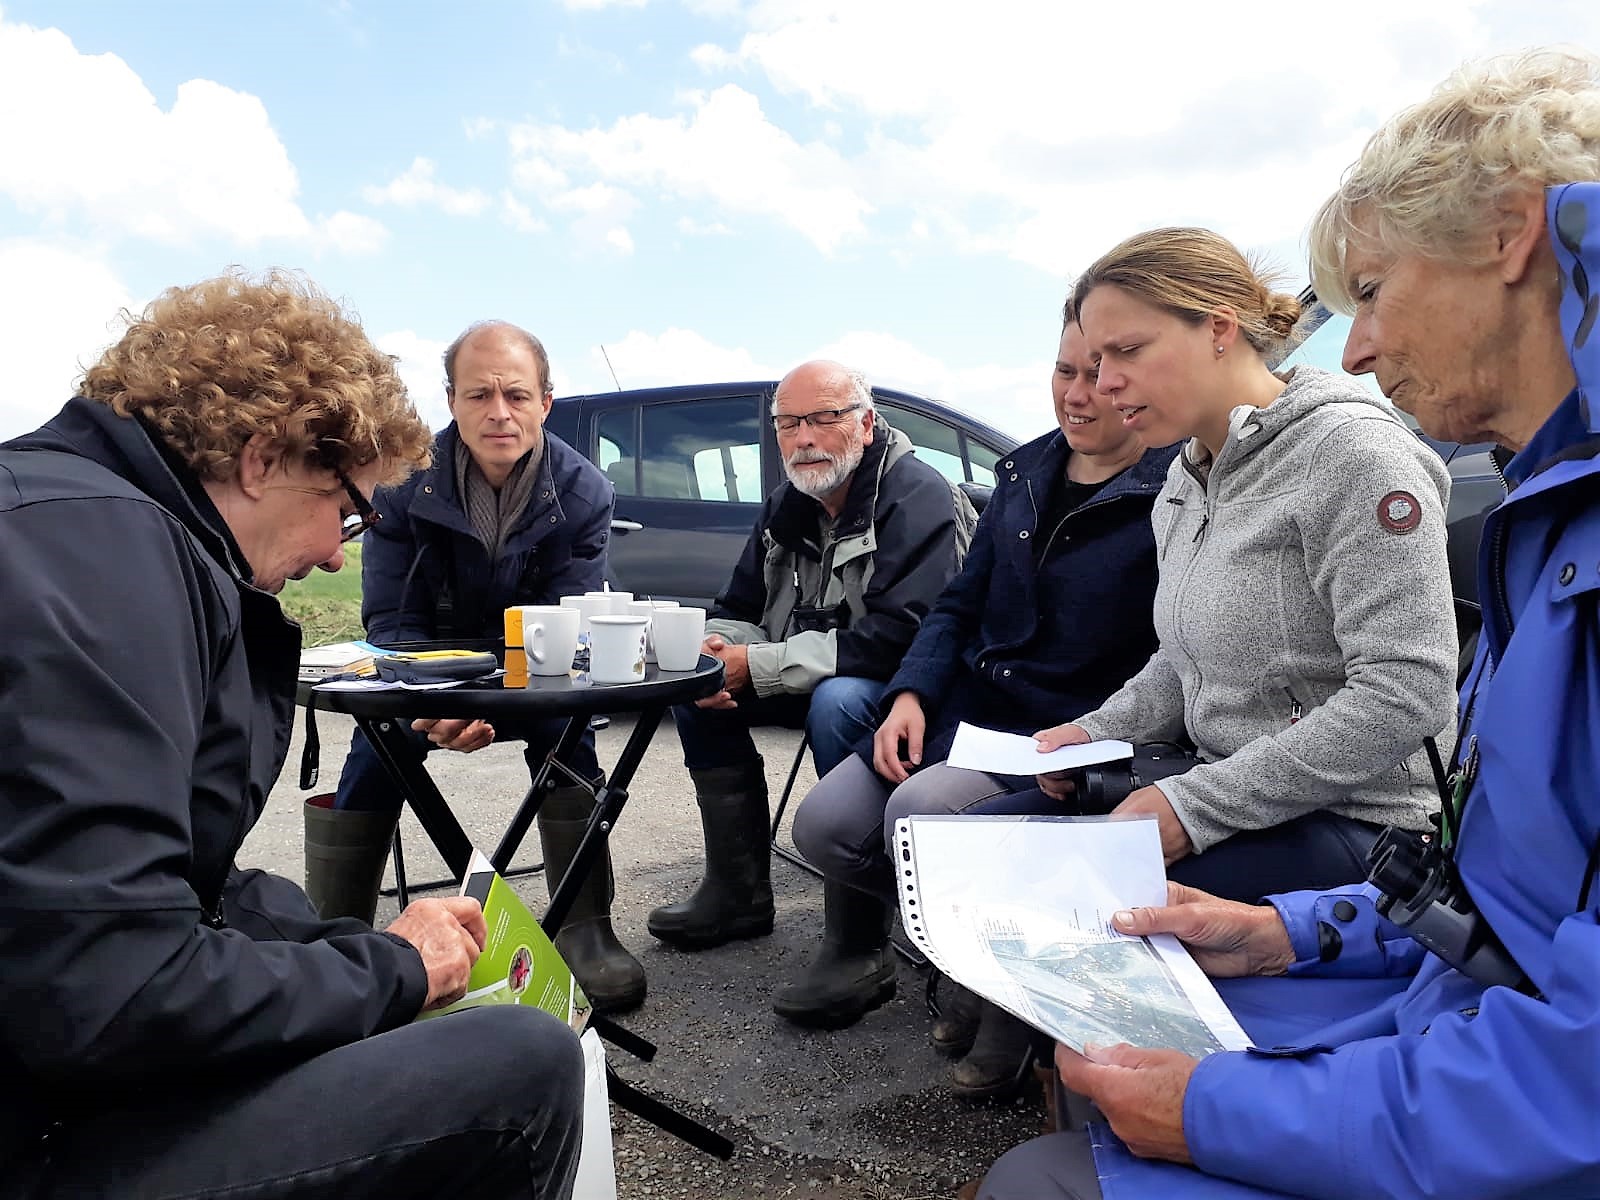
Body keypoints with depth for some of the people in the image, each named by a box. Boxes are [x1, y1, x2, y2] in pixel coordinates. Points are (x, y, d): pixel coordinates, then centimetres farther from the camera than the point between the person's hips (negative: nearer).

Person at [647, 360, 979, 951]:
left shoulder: (919, 498, -19)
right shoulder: (786, 506, 7)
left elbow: (898, 636, -30)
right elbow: (738, 610, 13)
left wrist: (756, 666, -27)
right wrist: (715, 657, -14)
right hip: (815, 680, 8)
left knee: (836, 702, -36)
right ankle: (738, 891, 2)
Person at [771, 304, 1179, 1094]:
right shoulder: (1026, 472, 11)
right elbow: (961, 605, 13)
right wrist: (910, 694, -2)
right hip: (968, 705, 6)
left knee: (919, 814, -30)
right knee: (825, 826, -11)